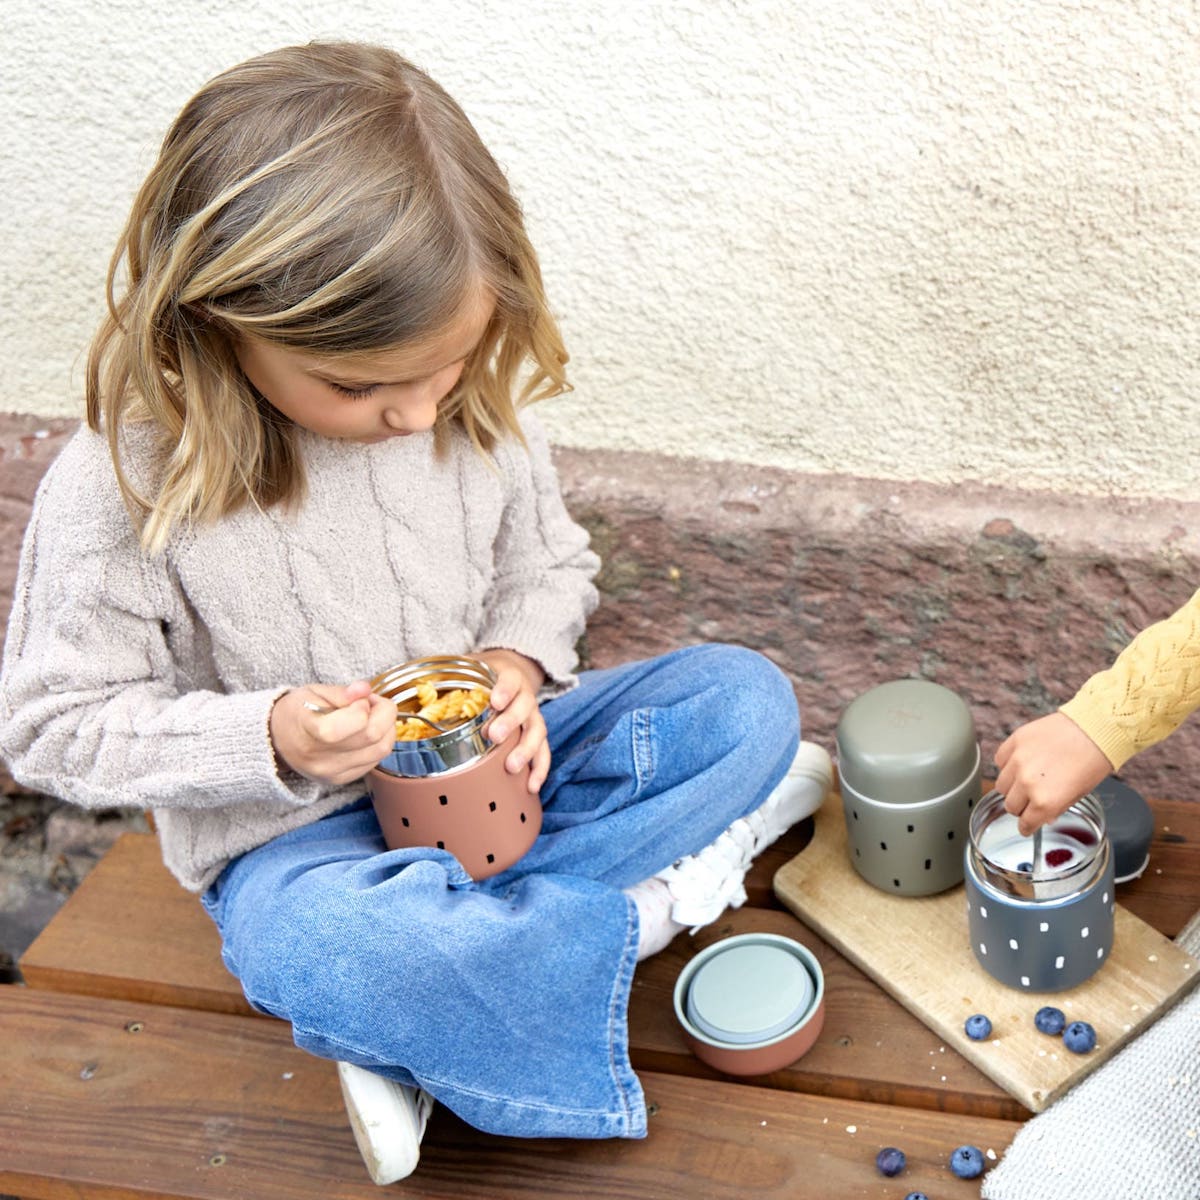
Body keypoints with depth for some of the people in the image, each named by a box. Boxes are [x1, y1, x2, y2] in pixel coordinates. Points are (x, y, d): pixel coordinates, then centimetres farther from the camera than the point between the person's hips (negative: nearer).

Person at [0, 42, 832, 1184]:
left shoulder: (474, 411, -8)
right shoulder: (124, 487, -21)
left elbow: (548, 566, 9)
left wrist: (518, 664, -14)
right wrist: (268, 739, -28)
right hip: (297, 836, -5)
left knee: (748, 696, -8)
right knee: (332, 948, -40)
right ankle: (644, 904, -12)